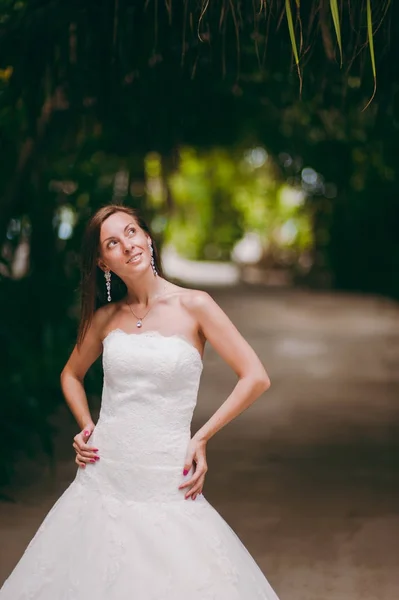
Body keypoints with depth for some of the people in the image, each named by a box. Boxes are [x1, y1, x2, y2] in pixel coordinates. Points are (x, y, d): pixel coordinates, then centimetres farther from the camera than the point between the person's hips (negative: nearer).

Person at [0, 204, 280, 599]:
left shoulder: (193, 306, -4)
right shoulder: (104, 317, 6)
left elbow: (256, 378, -4)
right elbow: (71, 375, 24)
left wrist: (202, 437, -4)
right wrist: (85, 428, 8)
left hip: (164, 487, -3)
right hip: (103, 478, 3)